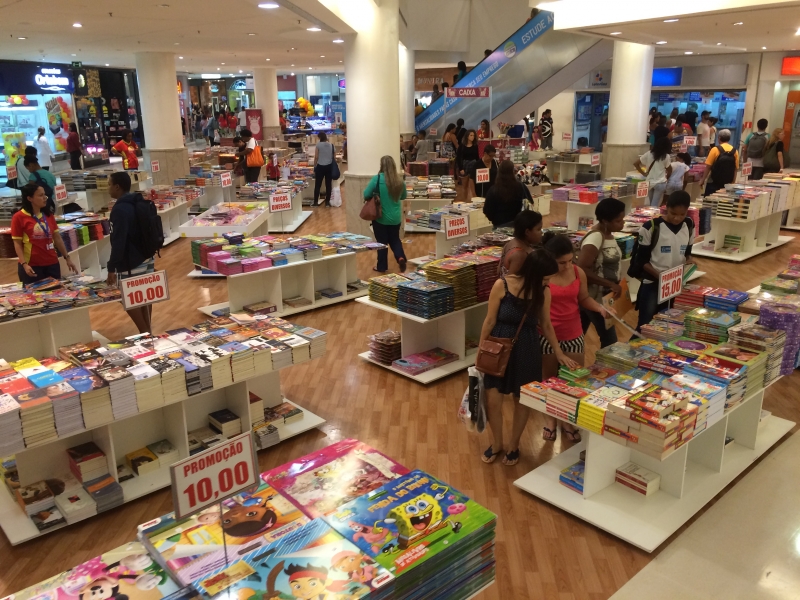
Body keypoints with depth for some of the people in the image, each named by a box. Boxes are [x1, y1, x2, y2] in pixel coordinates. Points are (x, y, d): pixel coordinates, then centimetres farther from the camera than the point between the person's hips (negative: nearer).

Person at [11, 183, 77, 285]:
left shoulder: (48, 215, 9)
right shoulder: (19, 217, -7)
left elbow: (57, 238, 13)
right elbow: (17, 243, -7)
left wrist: (67, 257, 9)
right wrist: (24, 264, -17)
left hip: (52, 263, 5)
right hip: (32, 265, -5)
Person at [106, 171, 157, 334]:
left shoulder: (120, 209, -17)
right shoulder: (141, 203, 9)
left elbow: (118, 242, -22)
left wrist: (112, 268, -20)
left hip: (132, 263, -9)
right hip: (147, 258, 9)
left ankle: (145, 334, 2)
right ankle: (148, 331, 22)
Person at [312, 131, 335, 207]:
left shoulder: (318, 145, -7)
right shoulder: (331, 145, 2)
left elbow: (316, 157, -6)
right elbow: (333, 156, 5)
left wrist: (315, 167, 2)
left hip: (320, 166, -2)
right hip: (329, 166, 2)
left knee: (317, 185, 5)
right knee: (328, 184, 7)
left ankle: (316, 202, 6)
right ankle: (327, 202, 8)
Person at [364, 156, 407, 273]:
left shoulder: (377, 178, -16)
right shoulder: (399, 180, -4)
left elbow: (366, 195, -14)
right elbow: (403, 197, 12)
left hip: (381, 217, -3)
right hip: (395, 218, 3)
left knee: (382, 242, 12)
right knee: (395, 239, 20)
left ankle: (382, 267, 21)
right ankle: (400, 257, -3)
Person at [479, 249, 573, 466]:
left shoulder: (543, 292, -6)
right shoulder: (502, 285, -15)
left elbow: (546, 325, 7)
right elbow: (490, 321, -7)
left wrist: (559, 352, 7)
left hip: (527, 350, 2)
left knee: (522, 401, 10)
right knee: (493, 400, 1)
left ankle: (513, 446, 32)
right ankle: (497, 443, 28)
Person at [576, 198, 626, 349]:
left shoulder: (608, 234, 5)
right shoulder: (595, 237, -23)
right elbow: (582, 269, -30)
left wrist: (616, 279, 3)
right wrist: (610, 284, -26)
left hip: (603, 295, 9)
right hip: (595, 297, -9)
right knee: (609, 341, 0)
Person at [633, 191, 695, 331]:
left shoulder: (689, 226, 2)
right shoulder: (651, 227, -13)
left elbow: (687, 252, 14)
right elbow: (641, 259, -9)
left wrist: (689, 262, -8)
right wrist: (658, 274, -23)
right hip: (652, 283, -5)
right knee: (645, 325, -2)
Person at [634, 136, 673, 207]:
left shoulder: (649, 153, 1)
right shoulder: (666, 156, -7)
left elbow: (636, 164, 0)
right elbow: (669, 170, 3)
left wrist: (644, 173, 6)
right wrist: (666, 177, 22)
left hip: (649, 182, 4)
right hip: (660, 183, -4)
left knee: (651, 205, 18)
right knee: (655, 206, -2)